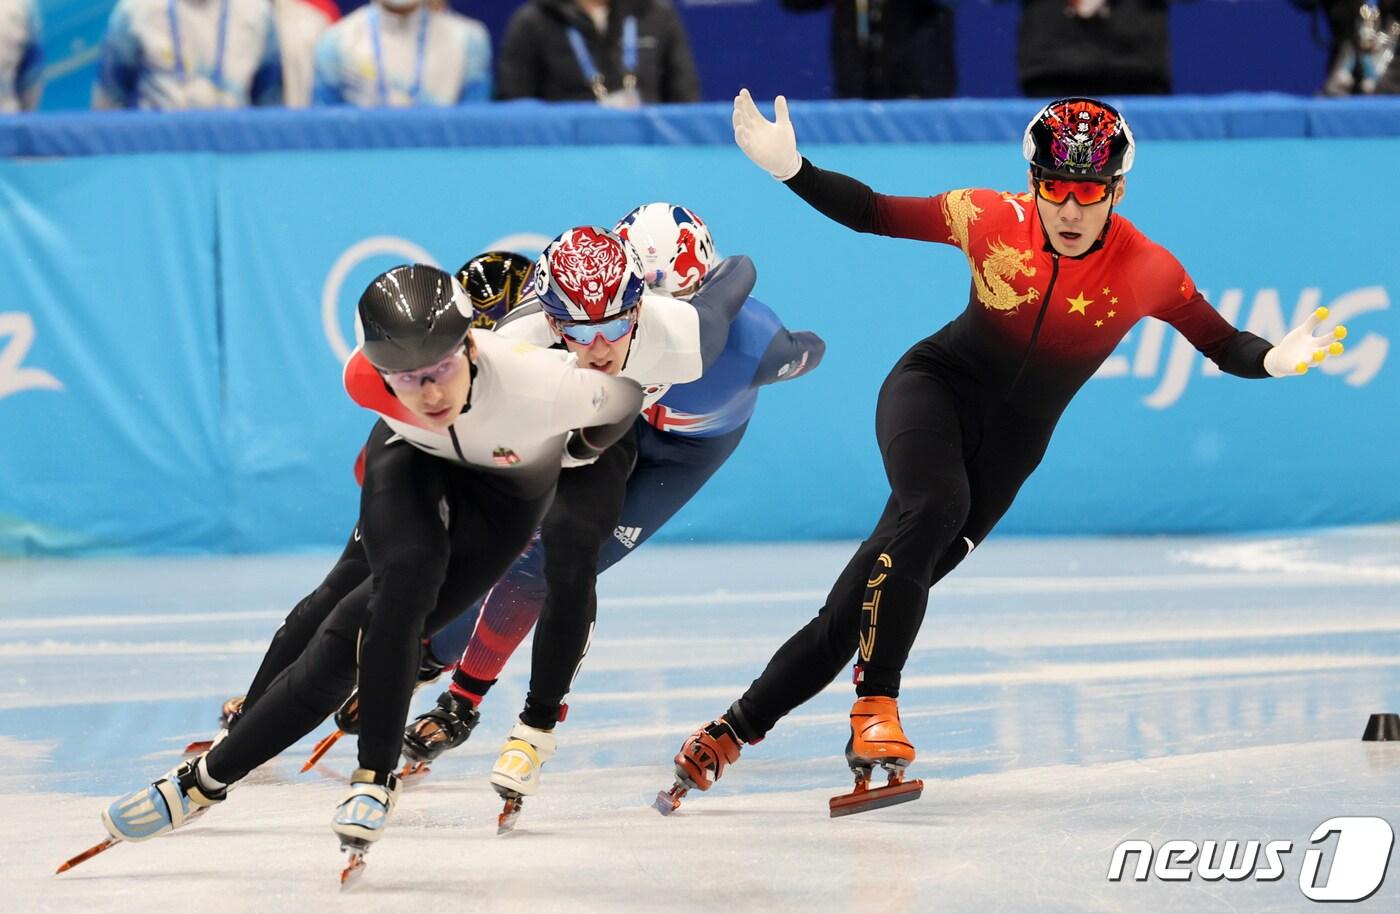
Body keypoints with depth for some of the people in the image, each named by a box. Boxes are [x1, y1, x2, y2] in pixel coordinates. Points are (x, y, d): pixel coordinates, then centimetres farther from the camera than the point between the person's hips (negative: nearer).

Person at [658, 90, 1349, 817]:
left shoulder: (1147, 272, -15)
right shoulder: (989, 221, -17)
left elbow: (1224, 345, -5)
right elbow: (870, 213, -7)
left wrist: (1276, 358, -26)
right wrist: (790, 168, -19)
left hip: (1008, 443, 1)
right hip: (936, 385, -1)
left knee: (868, 598, -2)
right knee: (935, 506, -34)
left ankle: (737, 727, 9)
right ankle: (874, 704, -27)